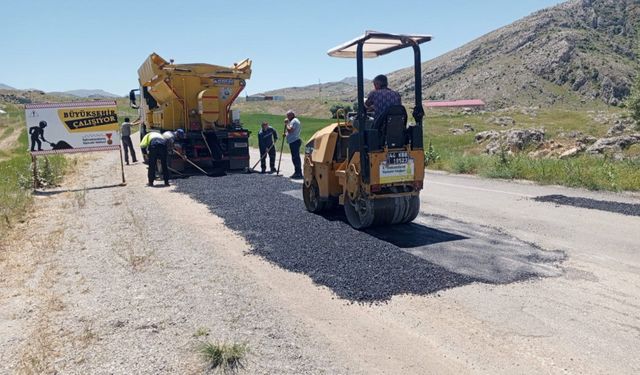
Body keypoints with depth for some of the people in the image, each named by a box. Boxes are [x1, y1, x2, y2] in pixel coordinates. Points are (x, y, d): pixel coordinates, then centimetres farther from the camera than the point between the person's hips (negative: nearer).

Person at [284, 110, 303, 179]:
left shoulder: (294, 121, -12)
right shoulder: (294, 121, 23)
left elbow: (290, 130, -23)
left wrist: (286, 124, -10)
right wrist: (286, 134, 12)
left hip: (294, 142, -11)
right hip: (293, 142, 11)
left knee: (295, 157, -11)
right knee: (295, 157, 14)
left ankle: (298, 173, -11)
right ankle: (297, 172, 21)